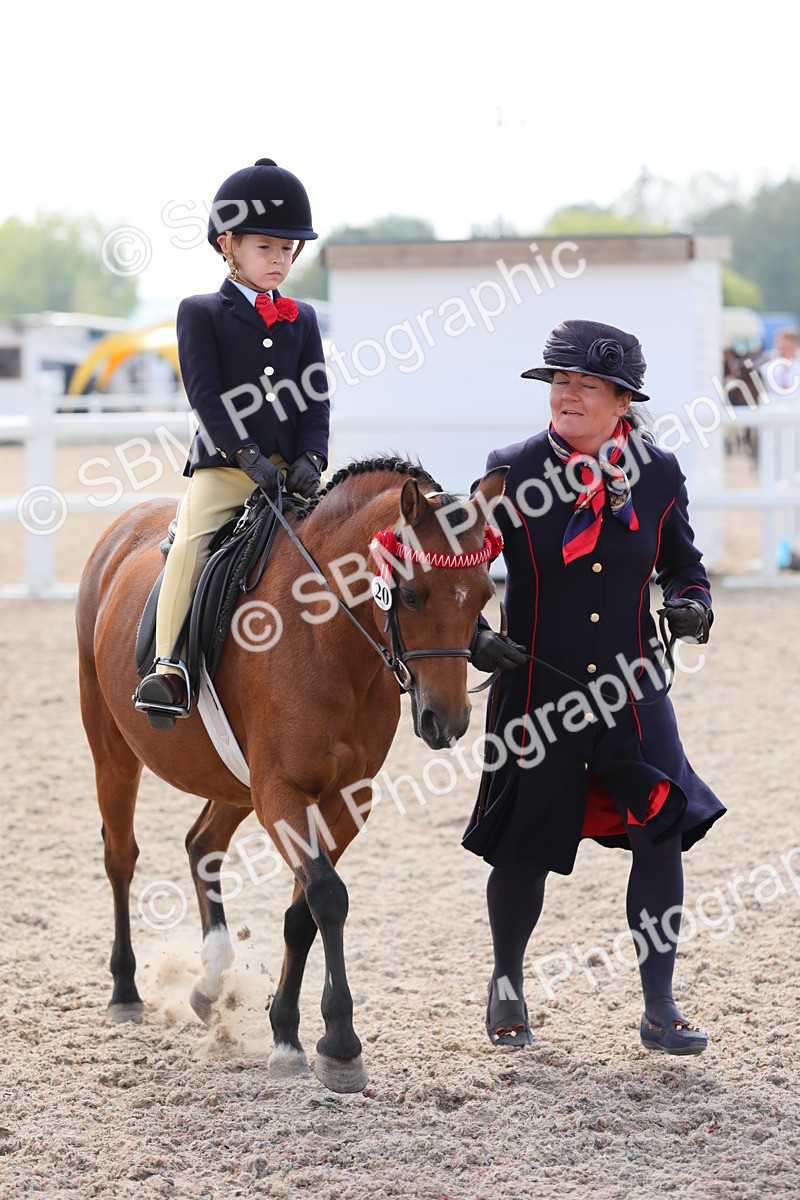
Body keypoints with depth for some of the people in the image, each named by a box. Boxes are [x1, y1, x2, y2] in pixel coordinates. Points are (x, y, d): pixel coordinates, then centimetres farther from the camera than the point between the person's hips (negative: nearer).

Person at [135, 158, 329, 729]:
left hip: (290, 468, 4)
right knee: (189, 542, -25)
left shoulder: (302, 319, 16)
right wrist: (246, 455, -17)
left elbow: (317, 400, 10)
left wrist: (310, 459, -8)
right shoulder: (200, 313, 4)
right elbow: (205, 394, -6)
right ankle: (169, 667, -29)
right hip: (222, 466, -4)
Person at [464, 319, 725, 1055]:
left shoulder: (659, 474, 0)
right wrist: (472, 635, -15)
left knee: (662, 833, -12)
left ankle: (660, 1008, -1)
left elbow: (682, 560, 13)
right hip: (538, 694, -1)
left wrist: (692, 605, -8)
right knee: (522, 853, 6)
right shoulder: (512, 472, -6)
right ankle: (507, 986, 33)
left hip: (634, 691, 1)